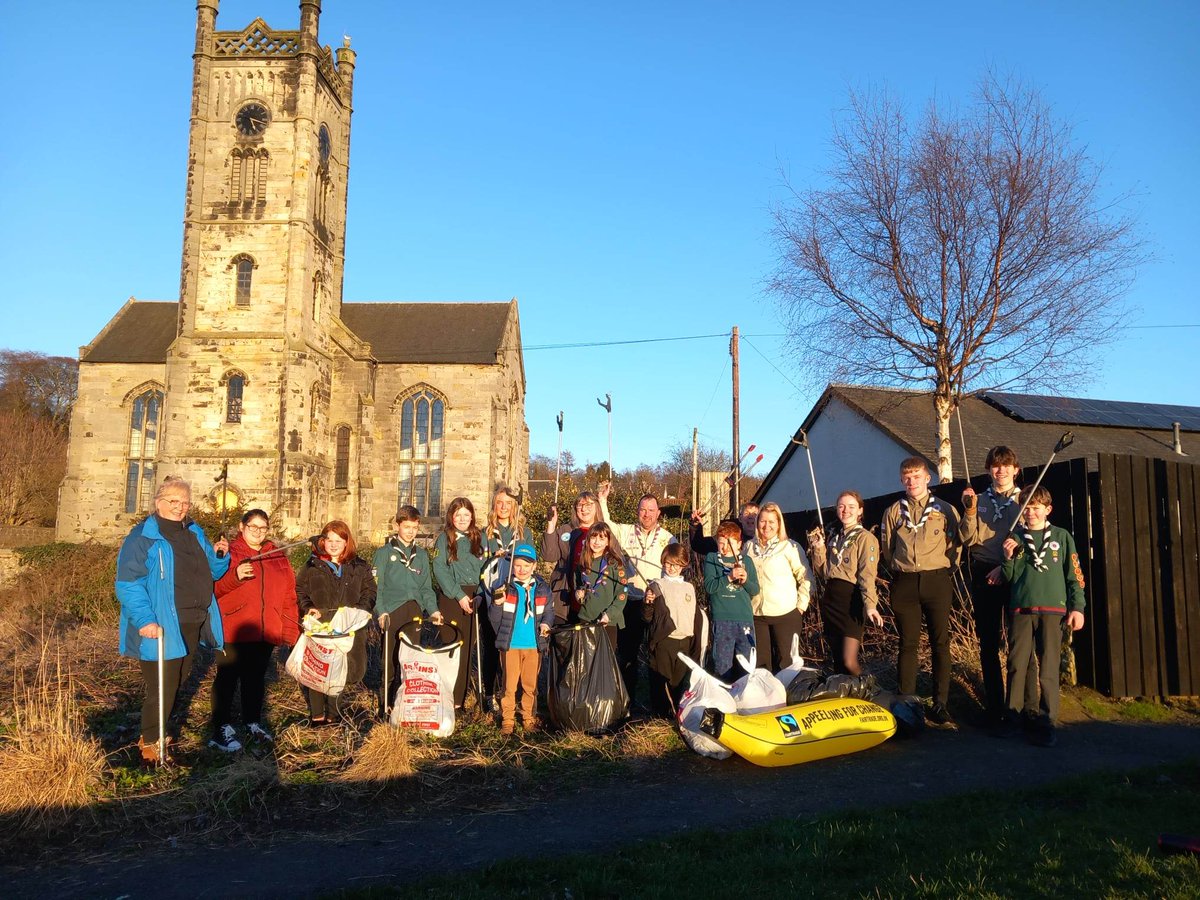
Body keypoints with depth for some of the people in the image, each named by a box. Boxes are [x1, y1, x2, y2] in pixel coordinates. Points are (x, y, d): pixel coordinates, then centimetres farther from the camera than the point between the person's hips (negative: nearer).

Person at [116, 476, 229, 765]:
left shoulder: (194, 533, 13)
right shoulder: (143, 537, -12)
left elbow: (209, 573, 22)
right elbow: (128, 583, -18)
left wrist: (218, 555, -1)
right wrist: (145, 620, -28)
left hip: (192, 626, 8)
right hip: (161, 630, -8)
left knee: (177, 683, 19)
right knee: (162, 689, -3)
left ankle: (156, 732, 36)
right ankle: (150, 744, 15)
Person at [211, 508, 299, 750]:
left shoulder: (278, 556, 13)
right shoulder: (228, 552, -1)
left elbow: (289, 595, 11)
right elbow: (212, 587, -11)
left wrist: (290, 629, 5)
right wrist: (235, 576, -27)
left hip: (264, 632, 4)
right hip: (232, 630, -4)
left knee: (256, 678, 15)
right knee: (228, 678, 1)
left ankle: (253, 723, 27)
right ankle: (222, 728, 9)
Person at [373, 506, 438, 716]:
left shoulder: (421, 555, 19)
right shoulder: (384, 553, 6)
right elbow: (376, 586, 0)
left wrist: (433, 610, 4)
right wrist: (381, 611, -12)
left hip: (415, 610, 3)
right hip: (392, 612, -3)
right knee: (392, 659, -1)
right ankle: (386, 703, 11)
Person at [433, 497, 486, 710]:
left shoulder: (479, 537, 12)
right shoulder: (444, 538, 3)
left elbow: (485, 567, 11)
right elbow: (439, 570, -6)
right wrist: (459, 595, -13)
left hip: (475, 597, 3)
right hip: (452, 597, -2)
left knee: (470, 645, 0)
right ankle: (451, 699, 2)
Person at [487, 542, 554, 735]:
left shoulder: (542, 588, 4)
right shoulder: (505, 588, -3)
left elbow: (549, 611, 14)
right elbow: (495, 618, -1)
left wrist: (546, 623, -7)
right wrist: (497, 604, -21)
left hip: (534, 645, 2)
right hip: (510, 645, -2)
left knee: (531, 684, 10)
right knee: (509, 684, 2)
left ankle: (529, 717, 23)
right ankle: (507, 719, 13)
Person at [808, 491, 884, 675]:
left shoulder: (865, 538, -6)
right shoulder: (833, 536, 15)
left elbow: (867, 575, -17)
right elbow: (822, 570, 13)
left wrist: (870, 604, -27)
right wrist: (819, 548, -2)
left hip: (851, 600, -7)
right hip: (830, 598, 7)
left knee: (849, 662, -10)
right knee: (837, 660, 12)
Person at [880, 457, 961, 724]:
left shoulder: (945, 510, 6)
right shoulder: (893, 512, 10)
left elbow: (955, 547, 6)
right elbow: (887, 549, 15)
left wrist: (940, 570, 2)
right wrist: (902, 571, 9)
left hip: (937, 581, -1)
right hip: (905, 583, 1)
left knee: (940, 644, 1)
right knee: (908, 644, 3)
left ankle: (940, 704, 7)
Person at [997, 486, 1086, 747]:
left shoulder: (1062, 536, 8)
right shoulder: (1015, 538, 10)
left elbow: (1074, 575, 6)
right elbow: (1009, 577, 11)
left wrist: (1077, 607, -1)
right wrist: (1008, 558, -7)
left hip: (1053, 609, -1)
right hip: (1021, 609, 1)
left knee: (1049, 668, -3)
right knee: (1017, 665, 3)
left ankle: (1046, 722, 1)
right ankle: (1014, 715, 14)